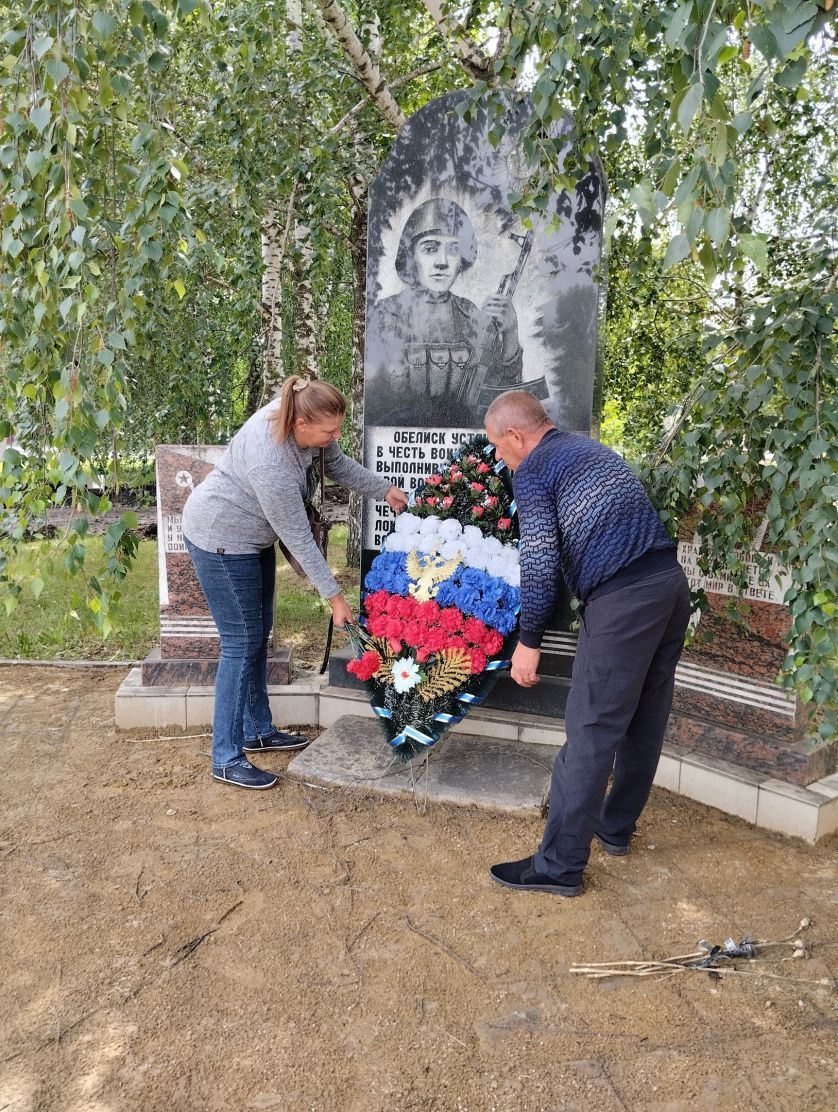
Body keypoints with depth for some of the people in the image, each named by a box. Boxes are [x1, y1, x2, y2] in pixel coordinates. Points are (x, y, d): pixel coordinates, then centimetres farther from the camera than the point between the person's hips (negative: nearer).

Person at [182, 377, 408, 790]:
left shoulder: (303, 418, -13)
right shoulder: (271, 464, -36)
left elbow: (336, 463, 7)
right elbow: (297, 536, -28)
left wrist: (385, 490, 9)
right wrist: (333, 596, -20)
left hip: (251, 536, 9)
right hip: (220, 539, -9)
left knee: (259, 632, 14)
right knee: (242, 642, -7)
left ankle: (257, 731, 28)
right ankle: (226, 759, 4)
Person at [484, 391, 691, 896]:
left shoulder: (531, 470, -2)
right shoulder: (591, 447, 23)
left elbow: (541, 560, -10)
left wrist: (529, 640, -4)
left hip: (622, 598, -9)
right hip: (671, 581, 9)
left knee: (591, 732, -3)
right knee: (646, 719, 18)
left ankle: (560, 866, 7)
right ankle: (616, 827, 34)